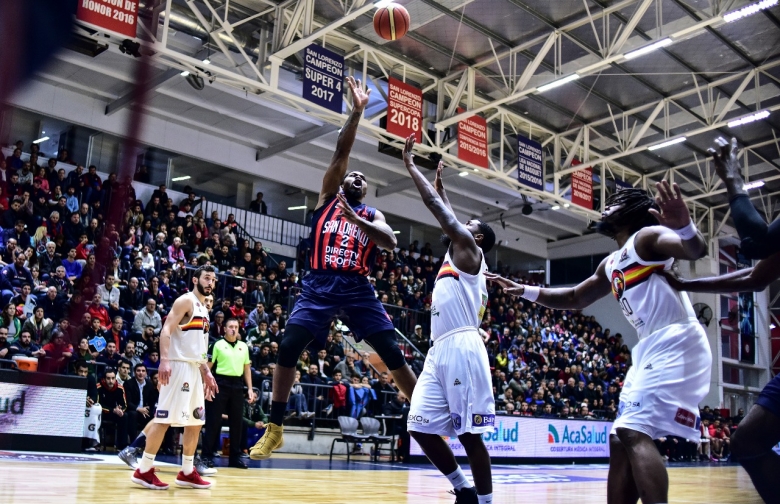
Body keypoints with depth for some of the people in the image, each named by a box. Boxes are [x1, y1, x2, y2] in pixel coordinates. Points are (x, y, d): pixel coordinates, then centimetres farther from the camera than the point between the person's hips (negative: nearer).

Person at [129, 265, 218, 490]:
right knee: (164, 418, -9)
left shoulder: (204, 310, 21)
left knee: (195, 422, 10)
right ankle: (143, 470, -4)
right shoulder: (186, 301, -6)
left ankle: (187, 472, 16)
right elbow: (166, 330, -17)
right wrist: (164, 360, -28)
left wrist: (207, 373, 22)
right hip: (179, 365, -9)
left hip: (195, 369, 10)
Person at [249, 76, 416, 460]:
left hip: (357, 287, 1)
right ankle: (274, 428, -3)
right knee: (288, 347, -13)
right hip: (320, 284, -1)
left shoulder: (372, 215, 17)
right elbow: (342, 150, 6)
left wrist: (355, 219, -15)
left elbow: (391, 242, -5)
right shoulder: (328, 196, 16)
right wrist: (357, 111, 0)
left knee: (392, 353, -4)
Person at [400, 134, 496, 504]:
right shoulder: (457, 257, 25)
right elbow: (444, 212, 40)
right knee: (420, 426, 5)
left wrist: (410, 166, 7)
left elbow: (437, 207, 0)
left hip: (461, 348, -9)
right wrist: (440, 182, 47)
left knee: (470, 433, -6)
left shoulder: (469, 248, 4)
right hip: (439, 351, 9)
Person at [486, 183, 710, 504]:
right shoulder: (611, 265, 22)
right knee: (620, 441, 8)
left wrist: (684, 227, -46)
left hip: (677, 344, -10)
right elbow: (575, 299, 33)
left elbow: (697, 250, -23)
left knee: (634, 433, -22)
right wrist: (525, 291, 24)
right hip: (653, 349, 10)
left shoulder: (647, 237, -4)